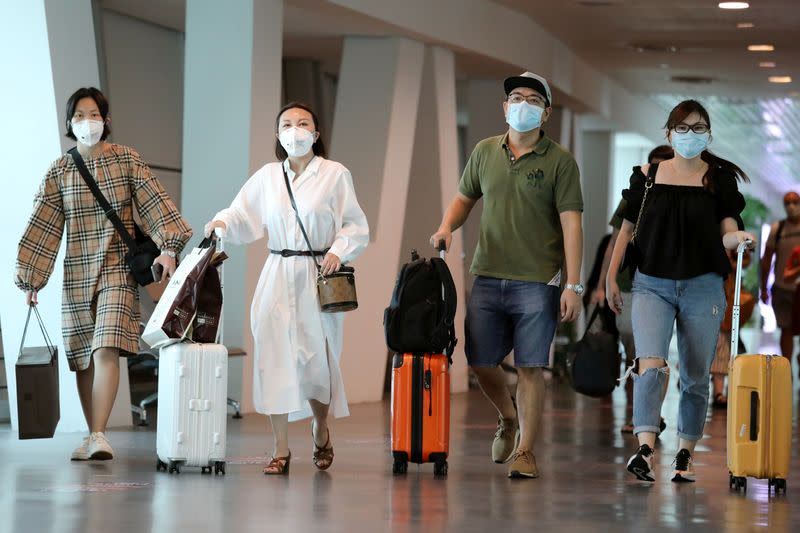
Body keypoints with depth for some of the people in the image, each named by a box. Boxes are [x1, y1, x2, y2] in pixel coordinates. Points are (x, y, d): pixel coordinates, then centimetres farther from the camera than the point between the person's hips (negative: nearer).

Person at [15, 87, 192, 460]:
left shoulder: (126, 159, 1)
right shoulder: (59, 171, 5)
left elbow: (154, 203, -3)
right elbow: (41, 225, 5)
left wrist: (167, 248, -15)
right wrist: (30, 279, 3)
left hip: (118, 270, -3)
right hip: (77, 273, 3)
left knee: (106, 351, -18)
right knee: (82, 358, 6)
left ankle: (98, 435, -22)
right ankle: (94, 437, 15)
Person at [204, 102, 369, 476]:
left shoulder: (335, 174, 1)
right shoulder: (267, 176, 10)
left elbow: (357, 226, 3)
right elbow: (243, 215, 10)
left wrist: (338, 250, -13)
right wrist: (222, 222, -10)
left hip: (318, 277, -3)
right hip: (278, 276, 3)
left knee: (315, 358, -4)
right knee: (274, 356, -6)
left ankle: (321, 431, 25)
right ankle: (280, 449, 0)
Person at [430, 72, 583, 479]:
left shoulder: (559, 161, -2)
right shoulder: (485, 152, 10)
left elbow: (571, 225, -6)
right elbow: (463, 199, 23)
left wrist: (573, 285, -12)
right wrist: (447, 227, 1)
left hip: (537, 282, -4)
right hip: (488, 277, 4)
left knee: (530, 368, -3)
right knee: (480, 362, 6)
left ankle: (524, 450, 9)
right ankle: (509, 418, 34)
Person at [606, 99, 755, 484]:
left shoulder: (720, 179, 4)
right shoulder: (648, 176, 5)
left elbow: (727, 234, -3)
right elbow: (628, 228, 12)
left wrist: (739, 236, -26)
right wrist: (611, 276, 10)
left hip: (702, 286, 1)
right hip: (652, 285, -1)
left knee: (696, 377, 7)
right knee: (651, 365, -20)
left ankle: (685, 455, 19)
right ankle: (644, 450, -29)